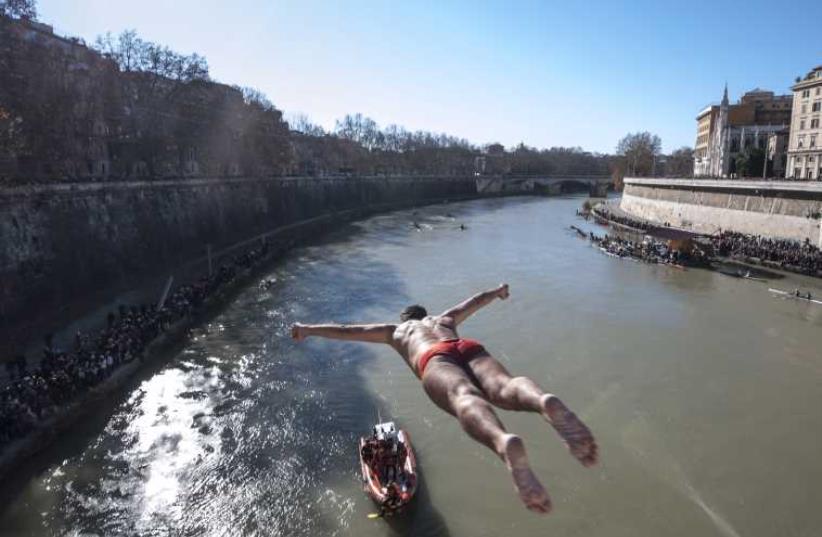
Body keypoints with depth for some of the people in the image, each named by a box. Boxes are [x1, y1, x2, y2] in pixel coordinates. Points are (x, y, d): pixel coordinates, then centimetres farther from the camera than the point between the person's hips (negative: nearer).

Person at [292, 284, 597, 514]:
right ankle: (544, 402, -63)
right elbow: (477, 300, 63)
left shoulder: (395, 330, 40)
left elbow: (348, 331, 44)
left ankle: (504, 443, -66)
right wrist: (497, 291, 83)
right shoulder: (444, 319, 47)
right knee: (505, 389, -26)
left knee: (465, 397, -33)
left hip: (435, 359, -2)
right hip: (470, 348, 3)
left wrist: (309, 330, 56)